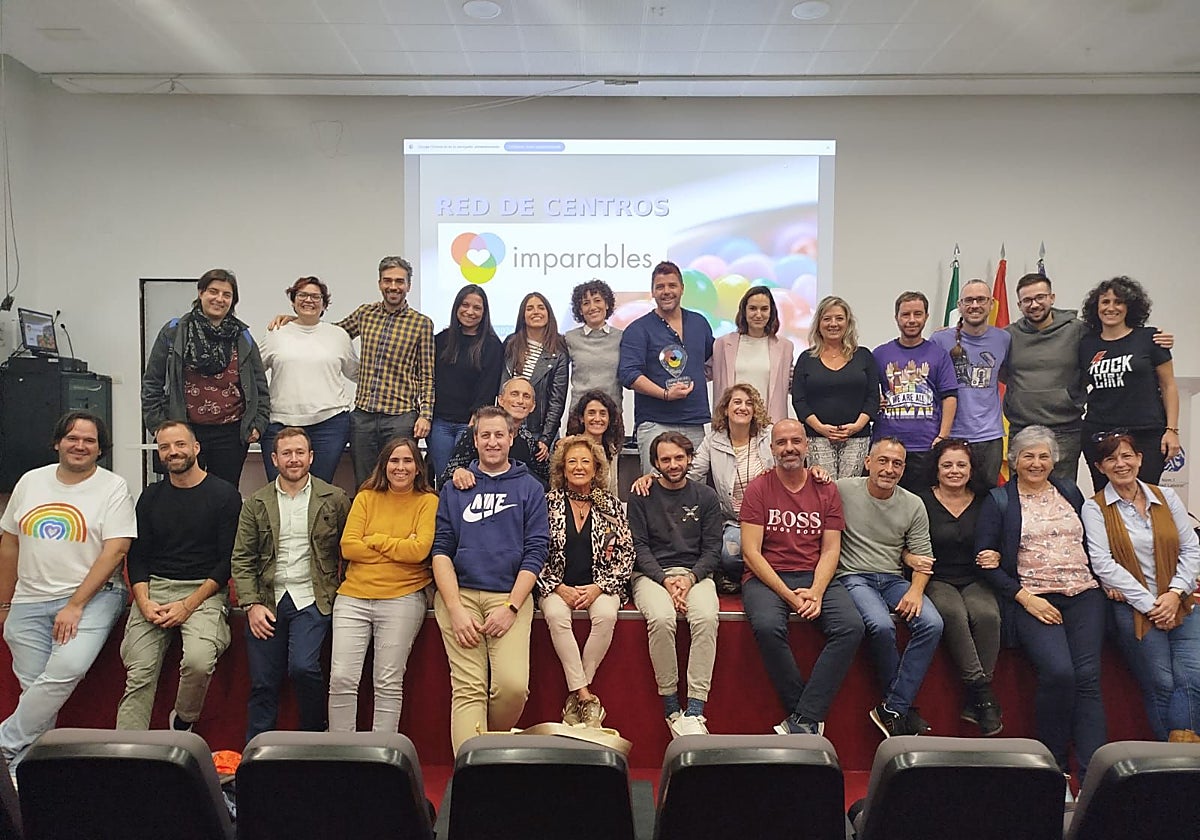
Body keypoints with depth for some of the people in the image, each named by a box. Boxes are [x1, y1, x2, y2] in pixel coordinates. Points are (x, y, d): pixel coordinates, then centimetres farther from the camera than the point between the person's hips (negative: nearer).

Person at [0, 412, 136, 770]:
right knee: (33, 686, -6)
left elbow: (115, 550, -10)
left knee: (65, 671, -24)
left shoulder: (113, 487, -2)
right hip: (29, 601, 4)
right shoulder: (30, 482, 11)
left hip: (92, 596, -4)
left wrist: (75, 605, -15)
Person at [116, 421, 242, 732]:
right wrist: (143, 602, -6)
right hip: (154, 589, 4)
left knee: (199, 661, -26)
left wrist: (188, 605, -11)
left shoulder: (224, 494, 1)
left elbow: (228, 560, -3)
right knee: (139, 673, -14)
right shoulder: (151, 497, 16)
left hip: (205, 591, -4)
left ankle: (183, 721, 2)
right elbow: (137, 557, 13)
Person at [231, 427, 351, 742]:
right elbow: (241, 559, 6)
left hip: (312, 599, -2)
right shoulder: (256, 503, 8)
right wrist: (252, 604, -4)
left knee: (303, 667, -20)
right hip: (268, 600, 2)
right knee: (263, 683, 2)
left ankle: (315, 737, 3)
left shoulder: (334, 499, 4)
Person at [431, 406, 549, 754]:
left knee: (513, 686, -19)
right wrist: (455, 609, -7)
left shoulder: (530, 489, 12)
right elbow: (441, 550, 7)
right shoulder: (455, 490, 16)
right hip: (459, 593, 1)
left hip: (510, 595, -1)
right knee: (469, 688, -14)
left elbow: (535, 552, 4)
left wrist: (510, 608, -7)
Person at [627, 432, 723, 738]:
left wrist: (690, 578, -11)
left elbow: (712, 550, 7)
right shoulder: (642, 497, 10)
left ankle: (694, 710, -30)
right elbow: (639, 546, 2)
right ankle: (670, 708, -20)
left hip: (695, 573, 1)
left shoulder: (706, 497, 13)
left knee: (706, 618, -32)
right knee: (662, 618, -33)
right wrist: (665, 580, -13)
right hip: (652, 573, -1)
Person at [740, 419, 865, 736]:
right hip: (767, 578, -3)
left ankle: (802, 721, -20)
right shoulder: (758, 489, 1)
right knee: (767, 626, -34)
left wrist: (816, 592, -13)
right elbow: (751, 552, -5)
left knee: (851, 627, -25)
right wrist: (788, 595, -15)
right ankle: (811, 718, -16)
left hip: (815, 577, 3)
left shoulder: (826, 491, 10)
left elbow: (831, 549, 5)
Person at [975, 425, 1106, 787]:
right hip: (1032, 599, -3)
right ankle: (1054, 766, -6)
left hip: (1083, 594, 4)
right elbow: (986, 560, -1)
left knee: (1088, 676, -15)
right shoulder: (998, 500, 5)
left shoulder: (1069, 491, 18)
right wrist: (1025, 598, -9)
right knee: (1058, 672, -24)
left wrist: (1110, 579, 5)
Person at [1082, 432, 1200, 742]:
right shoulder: (1095, 508, 1)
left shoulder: (1166, 497, 12)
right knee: (1162, 686, -7)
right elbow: (1103, 564, -8)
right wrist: (1150, 604, -12)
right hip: (1133, 609, -3)